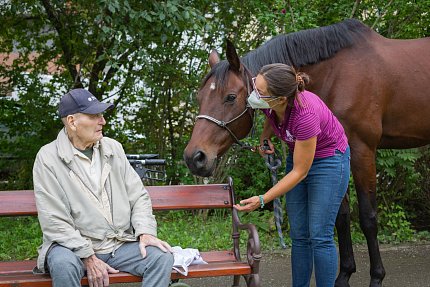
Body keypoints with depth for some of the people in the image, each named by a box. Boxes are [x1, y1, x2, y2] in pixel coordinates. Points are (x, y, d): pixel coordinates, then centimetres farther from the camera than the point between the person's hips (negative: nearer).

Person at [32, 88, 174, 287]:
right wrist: (89, 258, -18)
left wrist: (145, 231, -8)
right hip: (74, 246, -4)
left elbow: (138, 195, 11)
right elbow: (54, 220, -12)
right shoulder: (48, 158, -6)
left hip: (121, 244, 4)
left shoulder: (113, 148, 10)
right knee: (64, 264, -37)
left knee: (163, 257, -19)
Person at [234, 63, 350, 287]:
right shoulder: (268, 103, -20)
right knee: (298, 235, 9)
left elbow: (300, 172, -28)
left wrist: (262, 200, -30)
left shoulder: (305, 115, -38)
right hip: (298, 155, 7)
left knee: (320, 236, -7)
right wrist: (265, 138, -9)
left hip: (329, 160, -7)